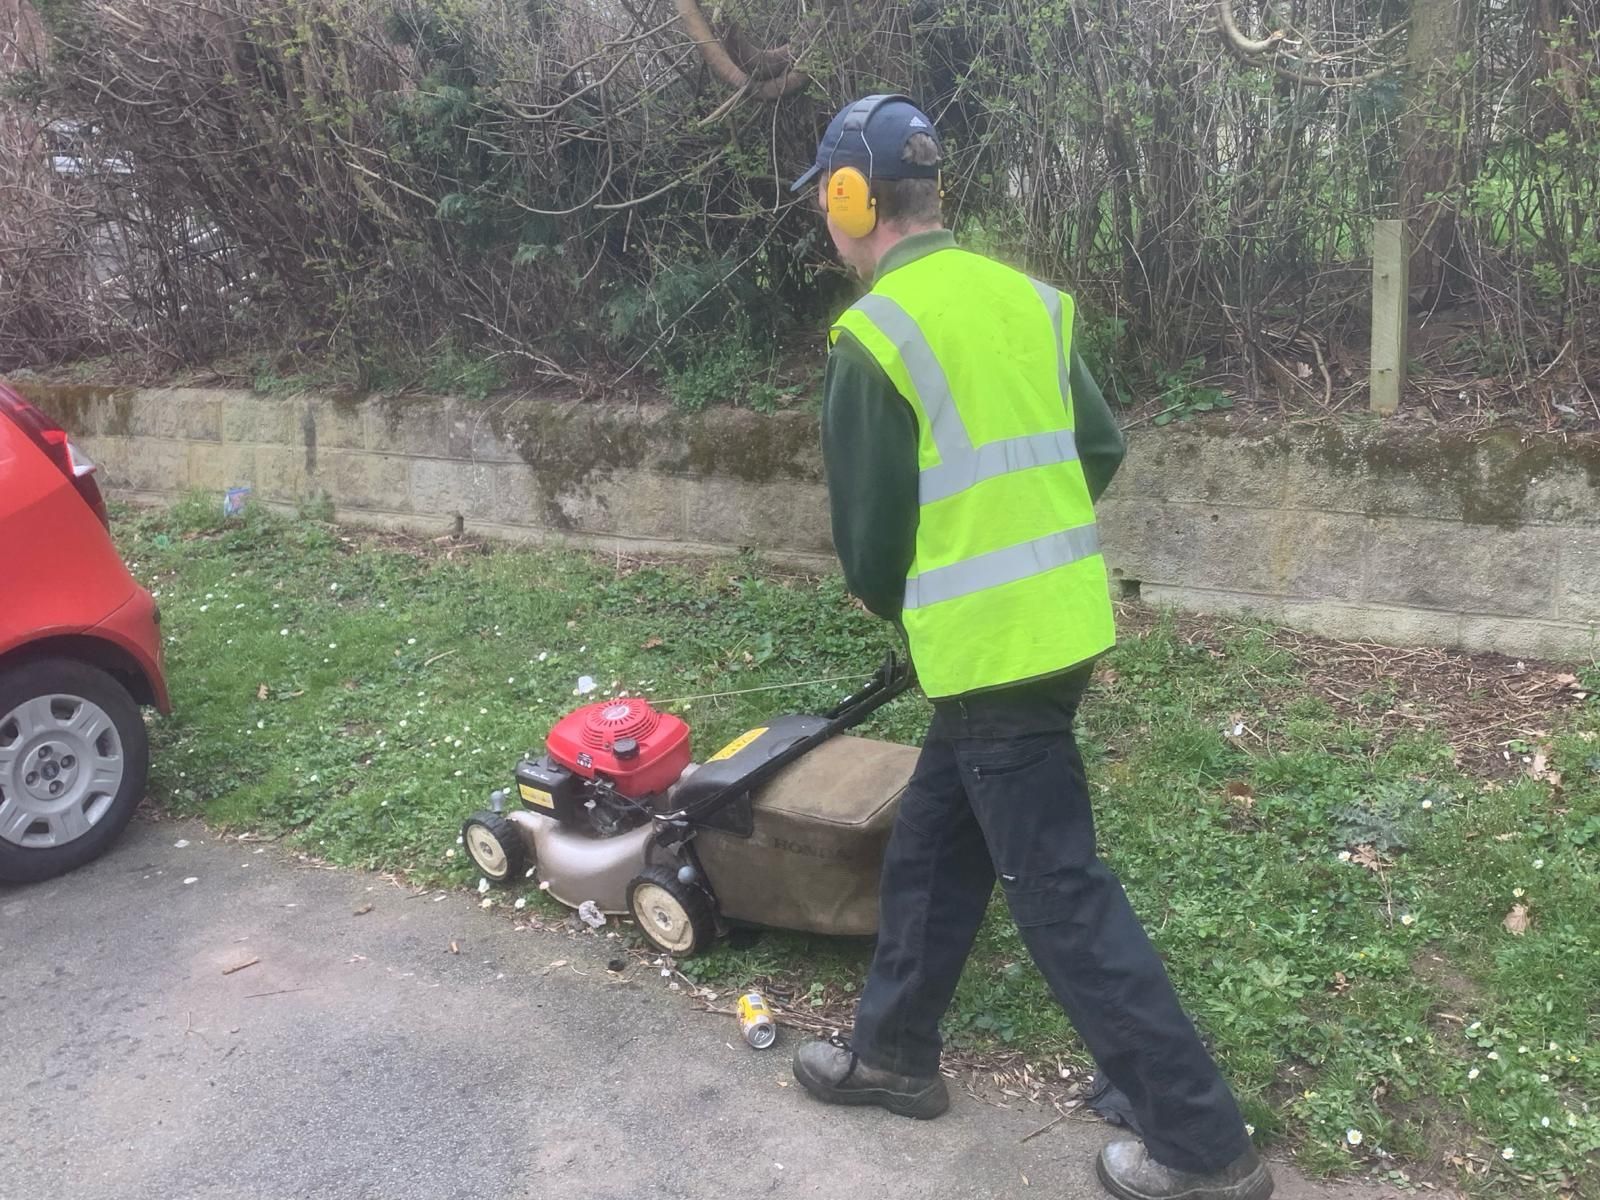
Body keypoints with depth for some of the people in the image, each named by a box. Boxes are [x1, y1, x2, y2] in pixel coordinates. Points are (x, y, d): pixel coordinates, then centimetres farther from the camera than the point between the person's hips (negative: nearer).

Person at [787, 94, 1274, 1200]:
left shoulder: (877, 335, -14)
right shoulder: (1023, 296, 8)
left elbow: (869, 530, -8)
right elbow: (1101, 449, 15)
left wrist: (908, 608, 12)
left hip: (990, 647, -9)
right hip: (1062, 624, 9)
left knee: (1062, 892, 2)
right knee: (931, 845, 21)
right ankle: (896, 1050, 37)